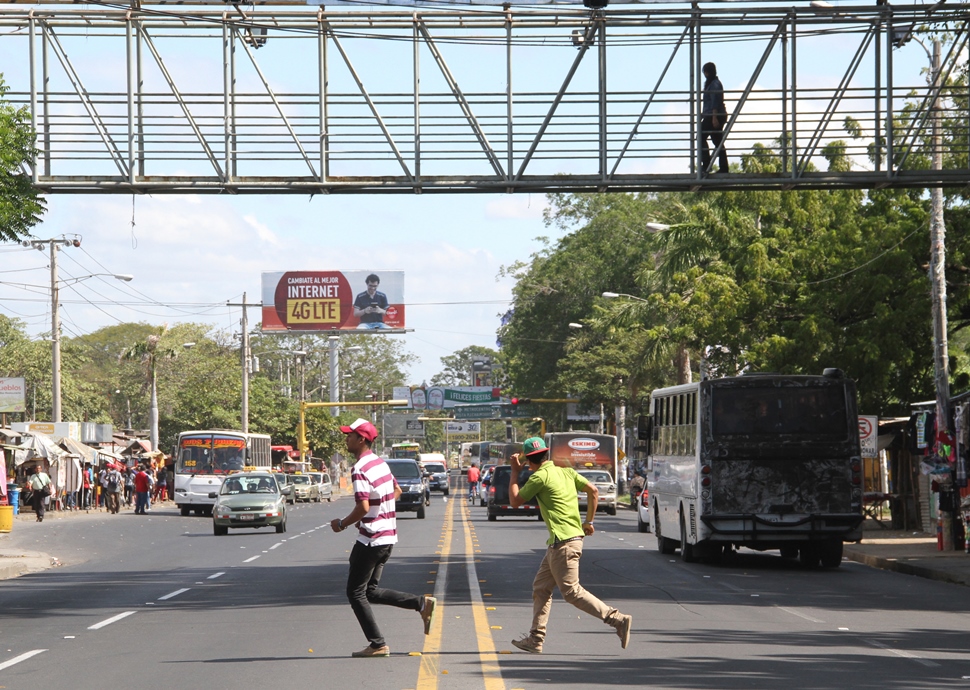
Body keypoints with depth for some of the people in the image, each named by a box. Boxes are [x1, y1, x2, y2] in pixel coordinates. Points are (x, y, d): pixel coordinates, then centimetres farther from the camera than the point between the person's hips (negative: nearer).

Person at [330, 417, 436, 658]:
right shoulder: (381, 463, 10)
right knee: (371, 591, 17)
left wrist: (341, 524, -12)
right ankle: (422, 603, 7)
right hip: (388, 536, 9)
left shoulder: (360, 469, -19)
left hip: (371, 538, -9)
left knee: (355, 592, 2)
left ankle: (377, 645, 1)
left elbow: (363, 508, -27)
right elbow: (397, 491, 23)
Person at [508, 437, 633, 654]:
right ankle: (535, 639, 16)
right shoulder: (566, 472, 12)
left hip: (563, 544, -10)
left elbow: (515, 501, -3)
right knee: (540, 588, 14)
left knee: (572, 591, -8)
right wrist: (588, 522, 17)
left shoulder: (540, 477, -11)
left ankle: (618, 620, -13)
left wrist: (515, 472, 8)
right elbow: (593, 490, 12)